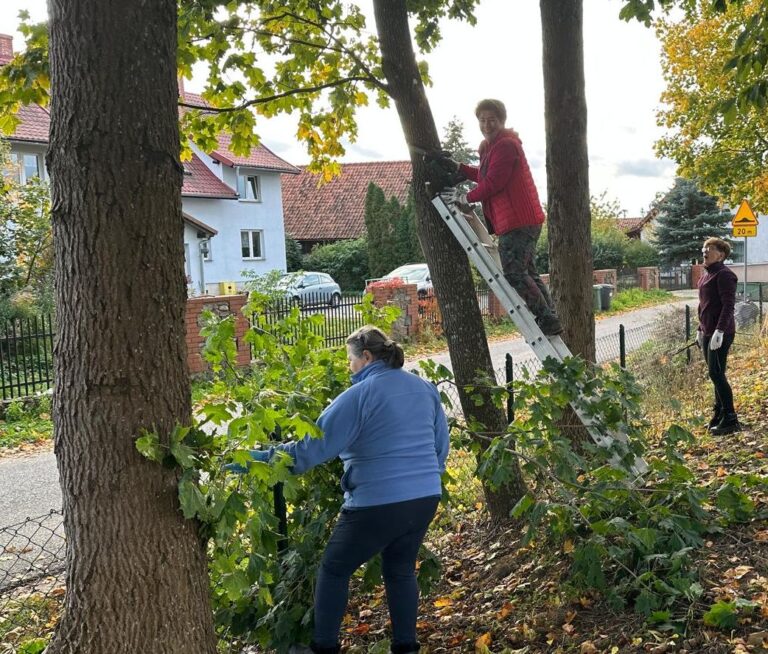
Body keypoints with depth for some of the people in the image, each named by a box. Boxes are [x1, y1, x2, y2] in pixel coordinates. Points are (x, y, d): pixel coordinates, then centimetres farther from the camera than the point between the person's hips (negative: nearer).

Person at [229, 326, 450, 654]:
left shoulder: (360, 394, -13)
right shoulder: (425, 388, 8)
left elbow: (315, 443, -15)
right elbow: (442, 444, 16)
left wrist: (264, 458, -8)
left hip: (378, 504, -7)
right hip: (425, 499, 7)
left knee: (334, 570, 12)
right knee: (401, 570, 22)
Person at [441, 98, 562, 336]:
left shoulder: (505, 145, -13)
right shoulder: (492, 146, 20)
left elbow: (493, 183, -19)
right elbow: (484, 176, 31)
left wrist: (467, 198, -8)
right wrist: (459, 168, 22)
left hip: (518, 221, -11)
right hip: (524, 220, 11)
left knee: (514, 274, -12)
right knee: (527, 273, 13)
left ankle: (548, 321, -8)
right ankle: (550, 321, 17)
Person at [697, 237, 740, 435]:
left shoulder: (724, 275, -13)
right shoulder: (706, 275, 17)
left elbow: (728, 305, -19)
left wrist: (719, 331, -25)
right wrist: (700, 329, 23)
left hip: (720, 334, -9)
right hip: (708, 333, 9)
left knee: (716, 374, -10)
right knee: (716, 375, 13)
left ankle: (730, 419, -4)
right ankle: (719, 414, 21)